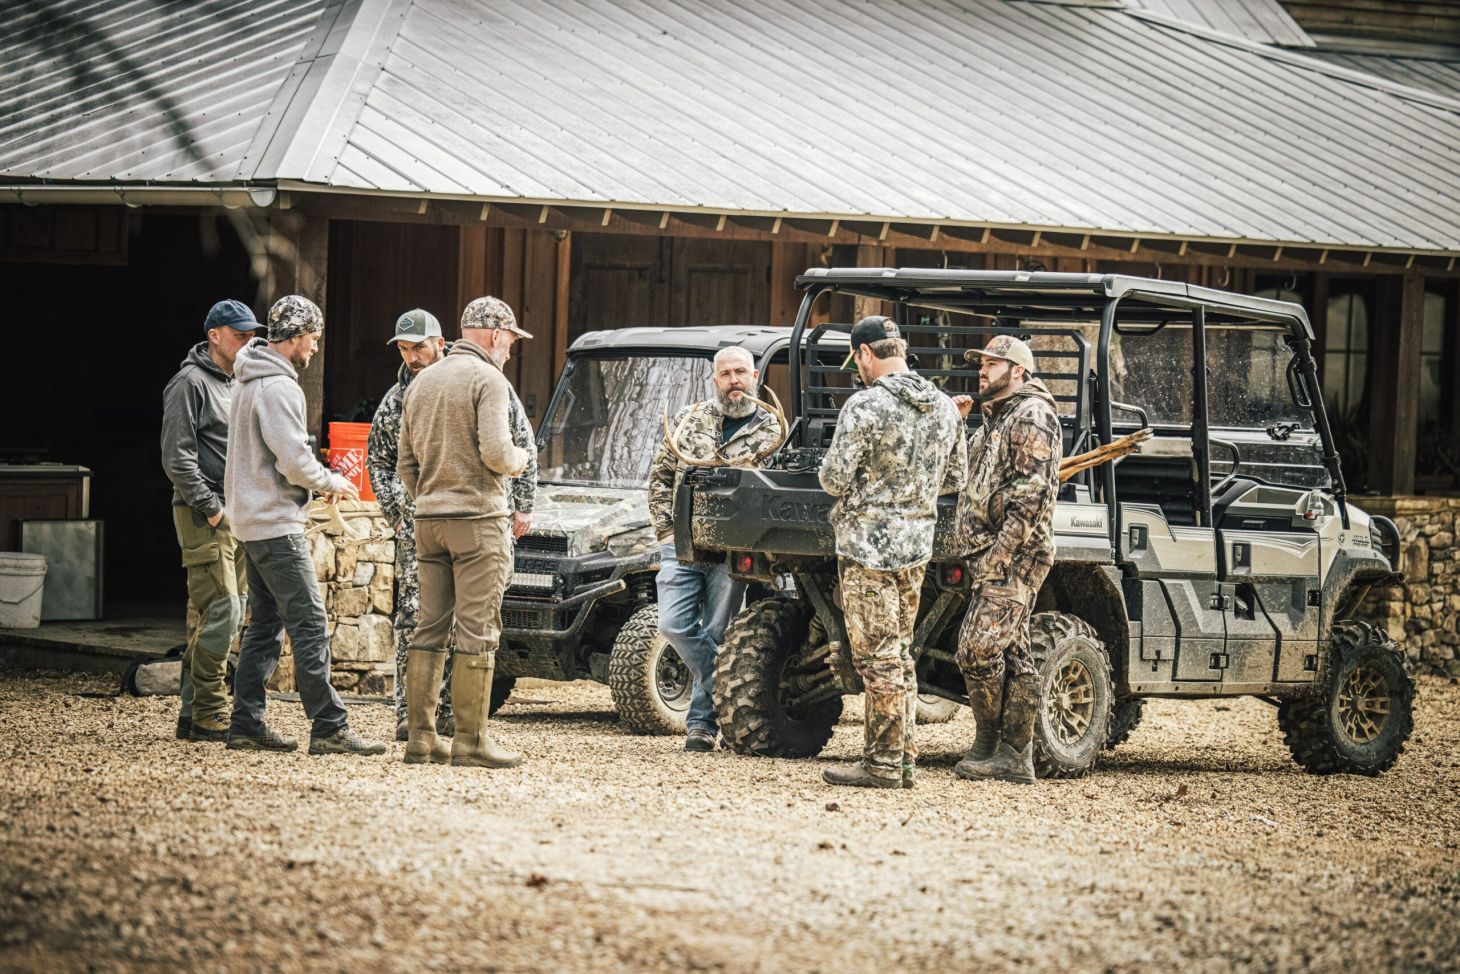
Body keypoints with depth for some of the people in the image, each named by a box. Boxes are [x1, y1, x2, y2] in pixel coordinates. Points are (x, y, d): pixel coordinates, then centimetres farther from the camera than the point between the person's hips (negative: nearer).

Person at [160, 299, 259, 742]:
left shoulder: (236, 385, 19)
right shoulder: (191, 383, -9)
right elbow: (177, 457, -15)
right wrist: (211, 507, -18)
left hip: (236, 515, 9)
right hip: (203, 517, -9)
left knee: (230, 612, 9)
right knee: (222, 610, -14)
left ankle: (194, 713, 14)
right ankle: (206, 717, -11)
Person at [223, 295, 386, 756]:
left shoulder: (253, 383, 16)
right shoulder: (278, 387, -17)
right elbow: (294, 460, -22)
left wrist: (319, 482, 15)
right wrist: (332, 482, -4)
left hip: (253, 521, 11)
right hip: (276, 524, -11)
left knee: (267, 624, 13)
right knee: (309, 624, -10)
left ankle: (247, 724, 14)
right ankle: (329, 727, -12)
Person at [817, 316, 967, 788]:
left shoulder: (866, 406, -16)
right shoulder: (943, 407, 7)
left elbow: (835, 479, -15)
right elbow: (955, 477, 16)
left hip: (869, 545, -7)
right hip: (917, 544, 7)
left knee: (876, 657, -3)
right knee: (899, 653, 15)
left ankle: (882, 764, 0)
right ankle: (903, 758, 17)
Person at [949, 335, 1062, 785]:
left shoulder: (1031, 418, -10)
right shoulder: (996, 419, 21)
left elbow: (1030, 495, -18)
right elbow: (967, 474, 25)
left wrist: (999, 554, -22)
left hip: (1012, 558, -10)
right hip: (995, 558, 10)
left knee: (978, 648, -14)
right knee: (1012, 655, 8)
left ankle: (989, 746, -7)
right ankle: (1016, 756, 9)